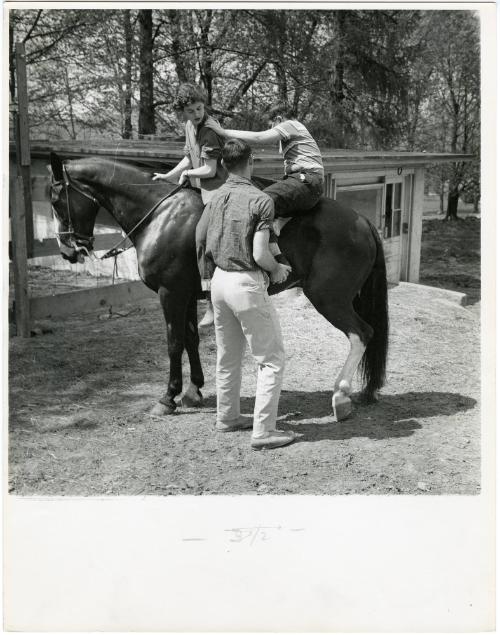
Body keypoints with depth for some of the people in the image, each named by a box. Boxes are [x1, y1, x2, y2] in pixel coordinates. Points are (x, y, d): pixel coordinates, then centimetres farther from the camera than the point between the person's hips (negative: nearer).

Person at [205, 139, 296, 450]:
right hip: (247, 284, -8)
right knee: (272, 359, 2)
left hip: (220, 279, 8)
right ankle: (263, 431, 2)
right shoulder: (261, 200, -16)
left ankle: (227, 416, 32)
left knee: (228, 356, 20)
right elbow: (260, 254, -20)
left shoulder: (216, 198, 6)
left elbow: (210, 248, 11)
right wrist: (277, 270, -1)